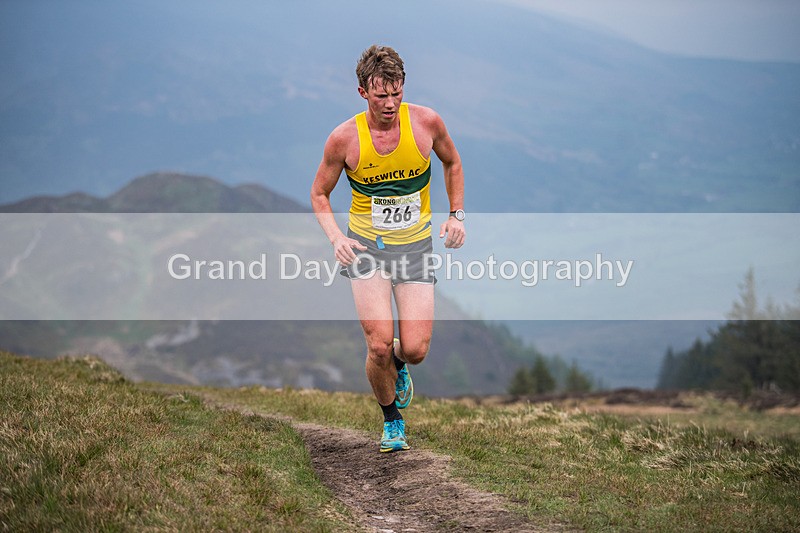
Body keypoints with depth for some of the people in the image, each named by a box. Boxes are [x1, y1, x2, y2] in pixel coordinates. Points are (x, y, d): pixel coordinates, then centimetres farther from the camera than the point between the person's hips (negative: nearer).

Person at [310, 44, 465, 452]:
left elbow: (452, 163, 12)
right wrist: (336, 238, -14)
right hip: (366, 246, -1)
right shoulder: (344, 138, -13)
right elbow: (319, 193, 2)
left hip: (416, 246, 1)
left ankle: (398, 366, 30)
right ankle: (391, 419, 16)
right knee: (379, 346, -13)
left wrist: (456, 215, 3)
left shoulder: (426, 122, -9)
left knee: (415, 350, -9)